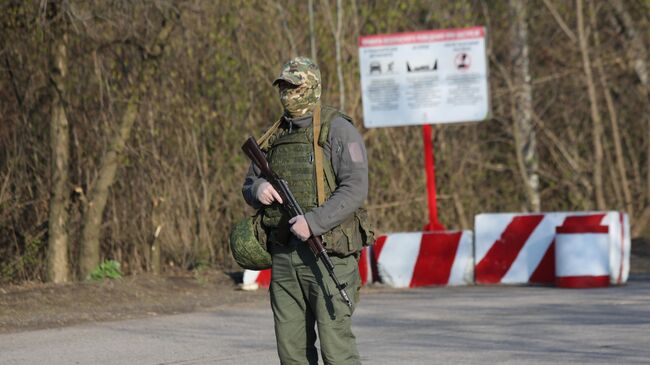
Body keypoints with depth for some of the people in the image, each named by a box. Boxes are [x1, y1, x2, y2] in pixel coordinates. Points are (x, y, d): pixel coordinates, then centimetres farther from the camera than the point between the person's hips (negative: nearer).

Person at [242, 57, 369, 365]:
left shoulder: (338, 131, -5)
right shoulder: (275, 137, 16)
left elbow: (355, 189, -14)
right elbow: (249, 184, 25)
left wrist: (314, 222, -23)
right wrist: (258, 189, 0)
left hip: (327, 254, -7)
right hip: (283, 255, 7)